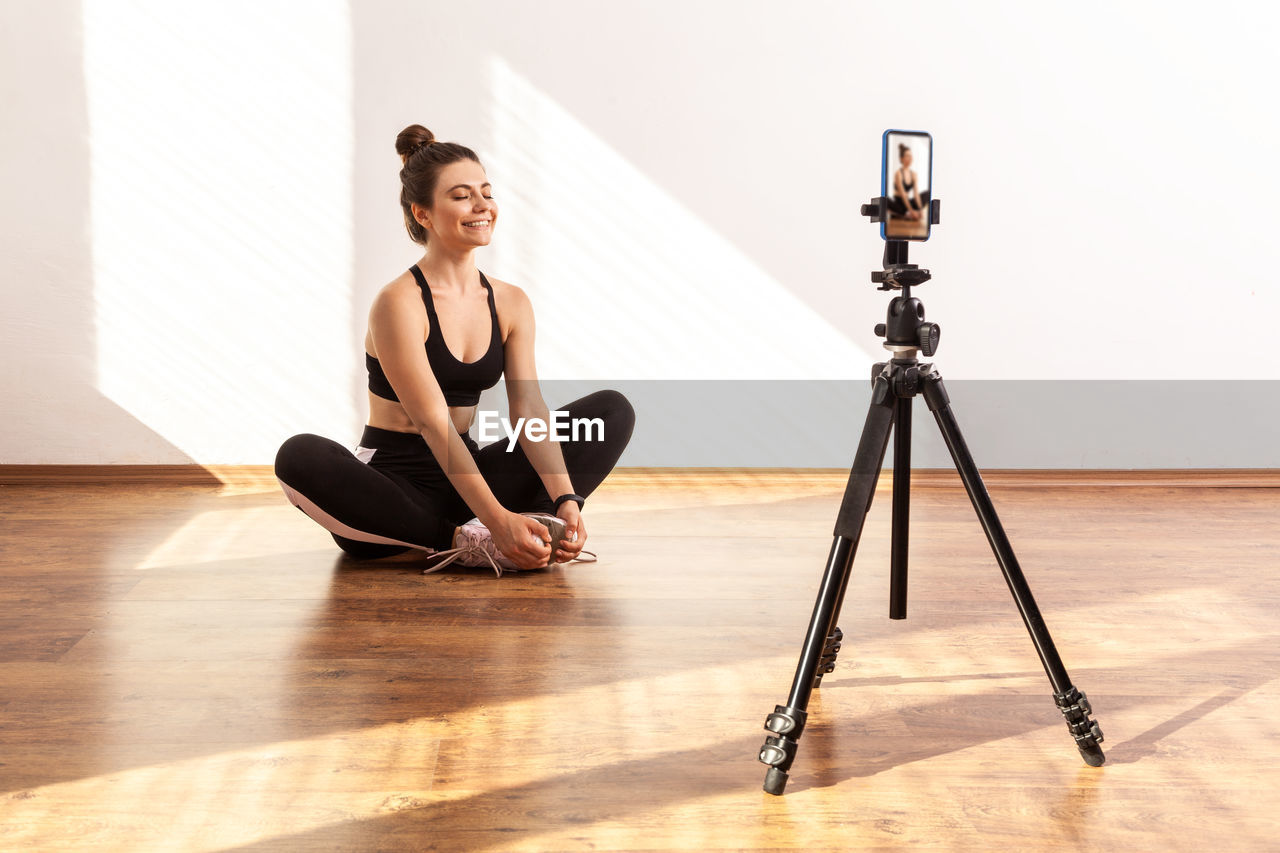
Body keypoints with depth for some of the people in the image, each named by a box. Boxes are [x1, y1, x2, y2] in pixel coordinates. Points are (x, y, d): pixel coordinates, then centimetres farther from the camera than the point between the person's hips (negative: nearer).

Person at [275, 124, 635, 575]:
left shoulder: (510, 302, 3)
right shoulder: (399, 303, -15)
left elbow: (529, 410, -6)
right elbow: (433, 423, -24)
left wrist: (566, 500, -22)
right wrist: (497, 520, -33)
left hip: (465, 478, 6)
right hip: (392, 485, -5)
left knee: (613, 410, -4)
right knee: (300, 457, -37)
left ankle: (534, 526, -25)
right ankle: (465, 544, -31)